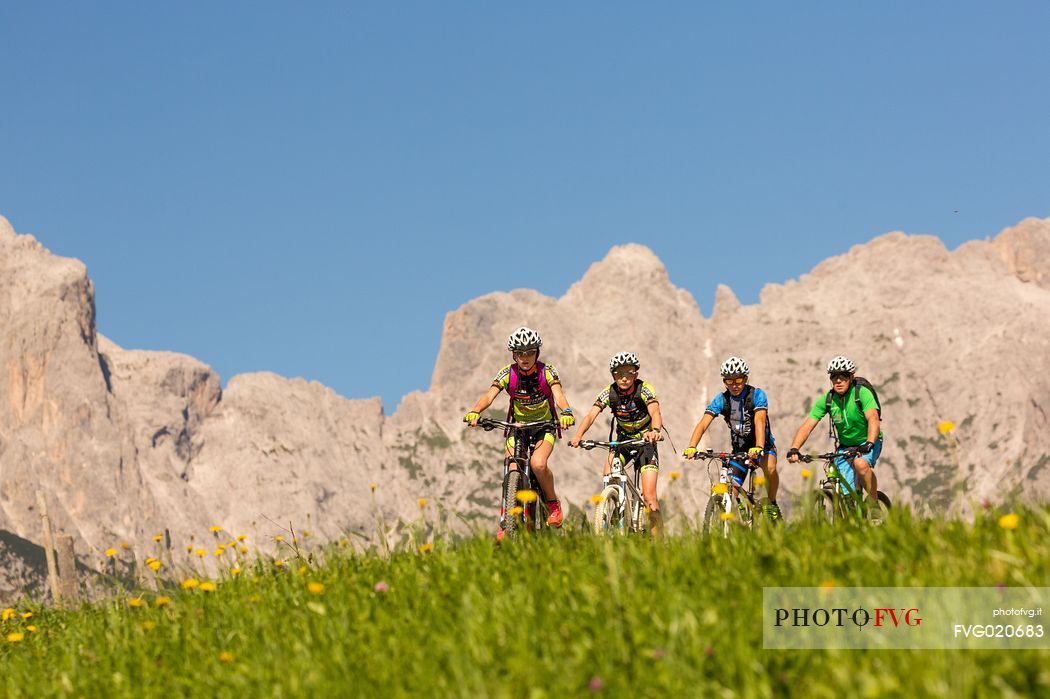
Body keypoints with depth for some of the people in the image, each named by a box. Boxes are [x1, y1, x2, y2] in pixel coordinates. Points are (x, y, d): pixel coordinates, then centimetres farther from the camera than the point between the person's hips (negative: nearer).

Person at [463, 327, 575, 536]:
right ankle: (506, 520, 2)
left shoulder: (547, 372, -17)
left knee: (538, 464, -28)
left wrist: (566, 412, -56)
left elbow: (558, 394, -33)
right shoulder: (507, 374, -14)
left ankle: (554, 505, -4)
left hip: (544, 427, -2)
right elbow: (489, 395, -28)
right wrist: (474, 412, -49)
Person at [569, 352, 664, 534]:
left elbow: (655, 412, -39)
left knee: (649, 497, -13)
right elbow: (591, 415, -25)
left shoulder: (644, 390, -21)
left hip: (645, 440, -3)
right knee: (608, 474, -27)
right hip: (623, 439, 3)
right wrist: (578, 436, -44)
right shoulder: (609, 392, -13)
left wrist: (655, 430, -62)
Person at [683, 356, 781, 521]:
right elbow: (703, 424, -20)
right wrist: (691, 447, -38)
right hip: (739, 449, 3)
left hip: (762, 446, -3)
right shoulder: (721, 399, -10)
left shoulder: (757, 395, -19)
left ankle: (772, 504, -12)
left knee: (770, 467, -35)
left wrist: (758, 447, -51)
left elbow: (759, 421, -34)